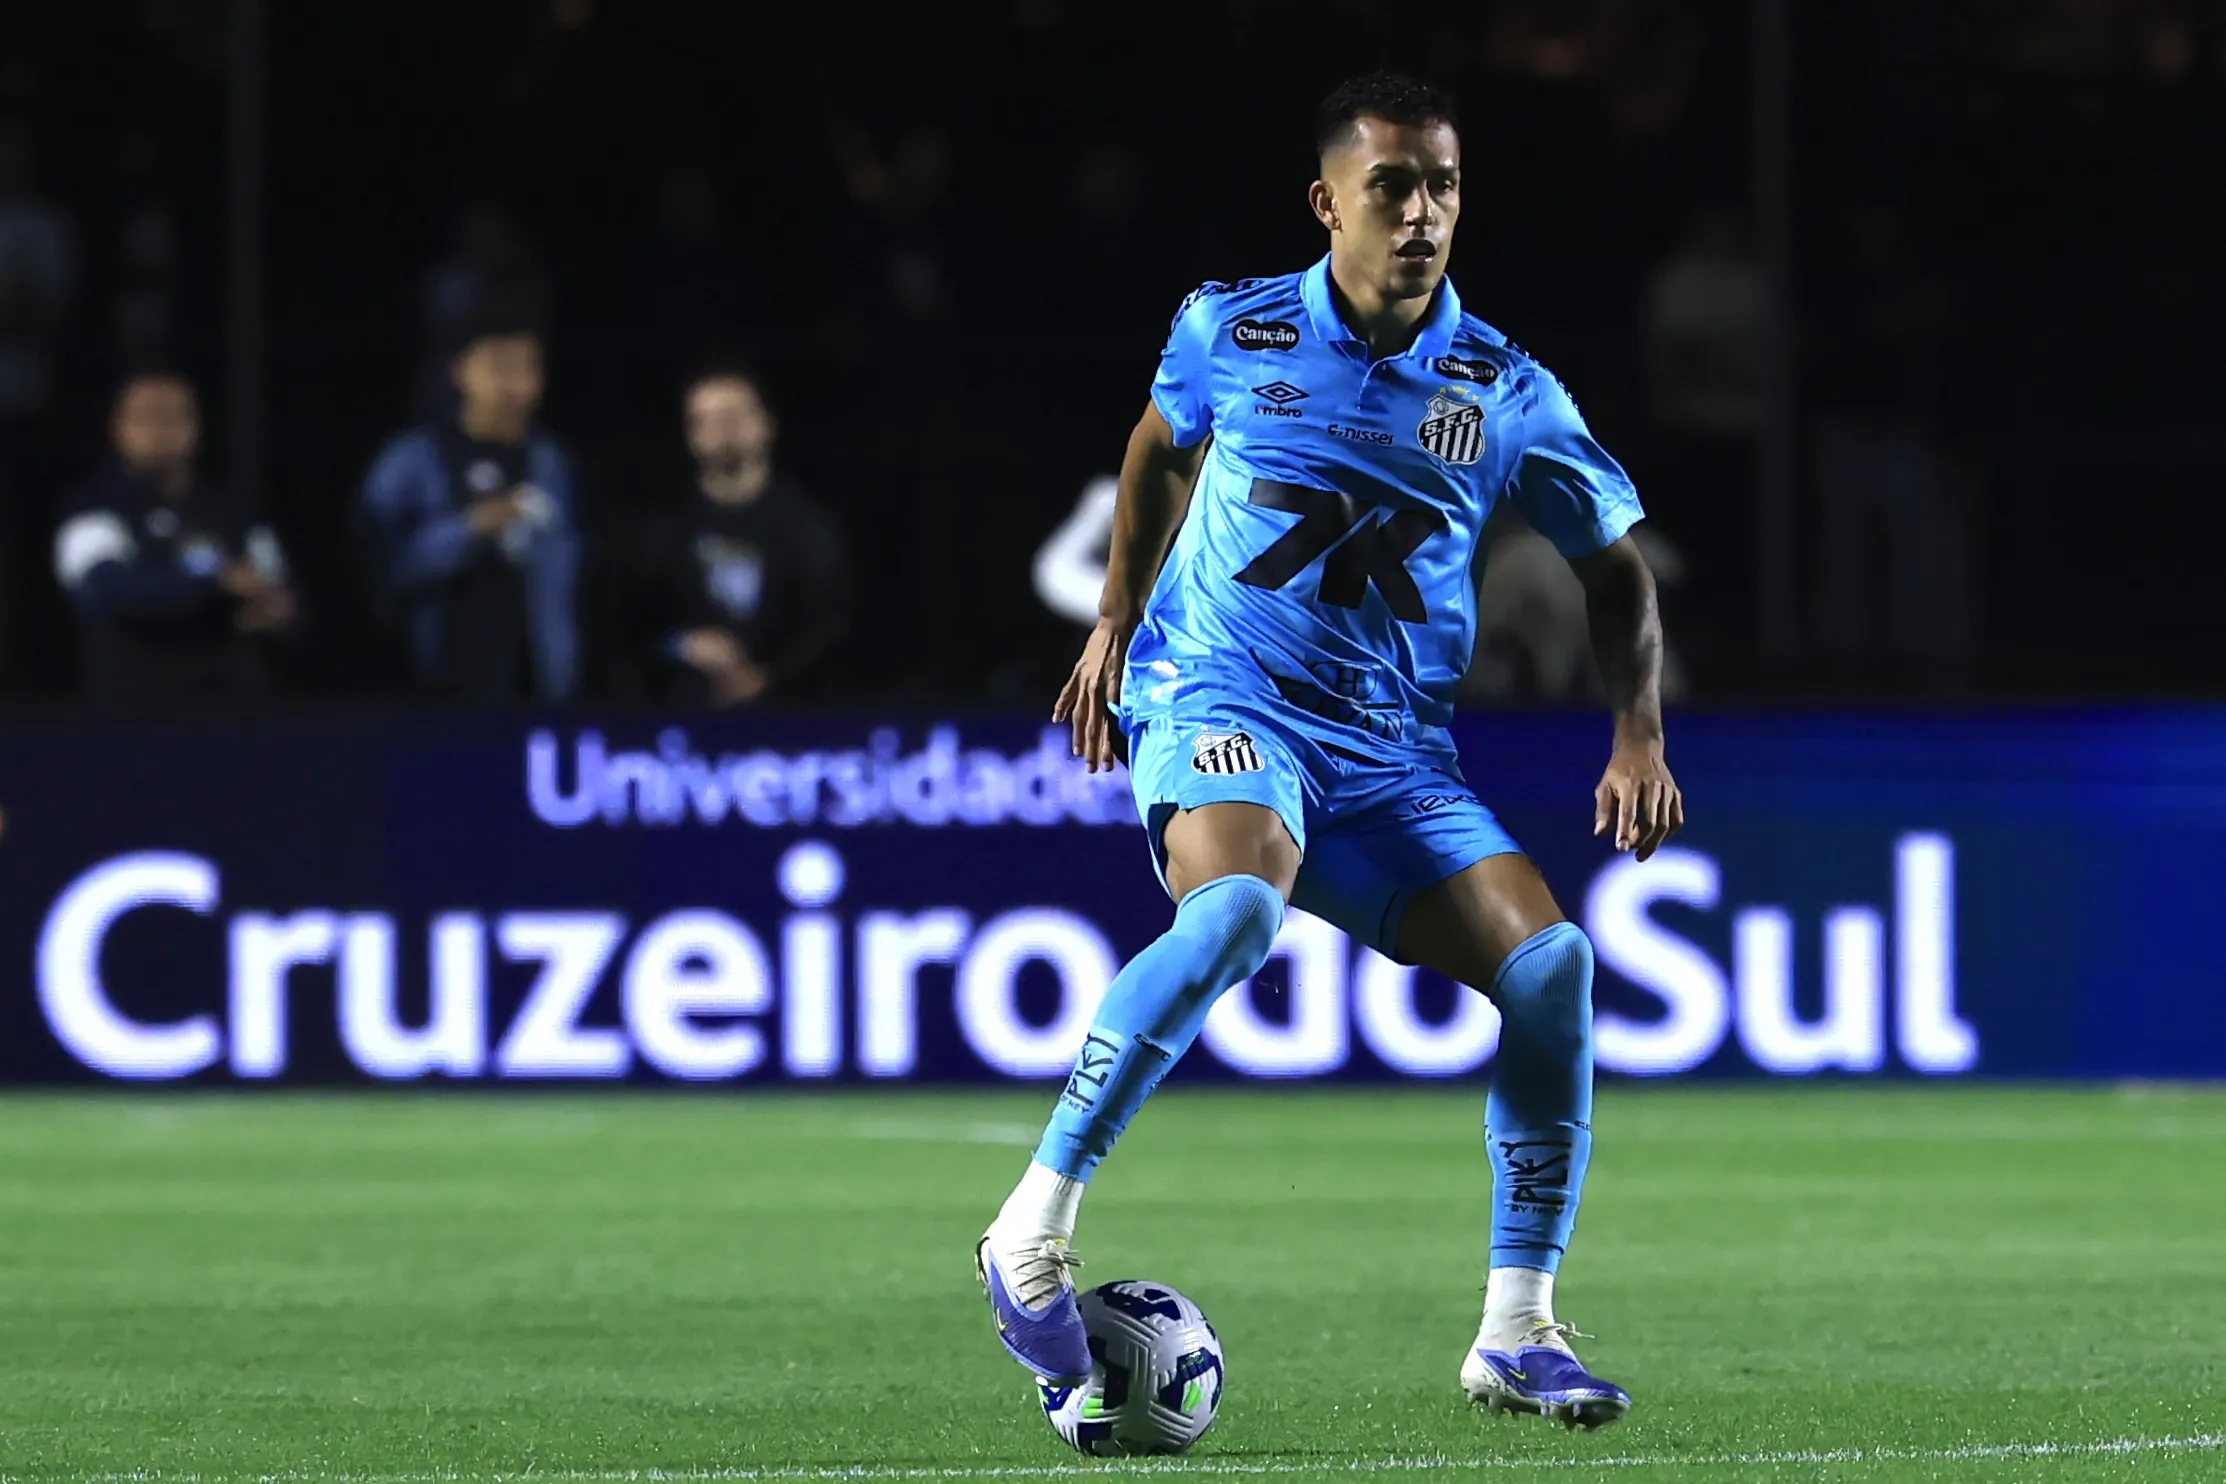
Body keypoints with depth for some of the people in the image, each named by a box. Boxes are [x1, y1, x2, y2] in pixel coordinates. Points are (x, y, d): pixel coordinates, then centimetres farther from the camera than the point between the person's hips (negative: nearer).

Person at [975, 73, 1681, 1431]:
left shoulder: (1503, 392, 1)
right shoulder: (1230, 334, -1)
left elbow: (1617, 566, 13)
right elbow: (1162, 446, 22)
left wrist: (1639, 736, 0)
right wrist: (1116, 624, 23)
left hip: (1394, 750, 3)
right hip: (1219, 695, -3)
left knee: (1549, 960, -17)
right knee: (1234, 909, -36)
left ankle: (1517, 1332, -5)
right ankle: (1033, 1231, -31)